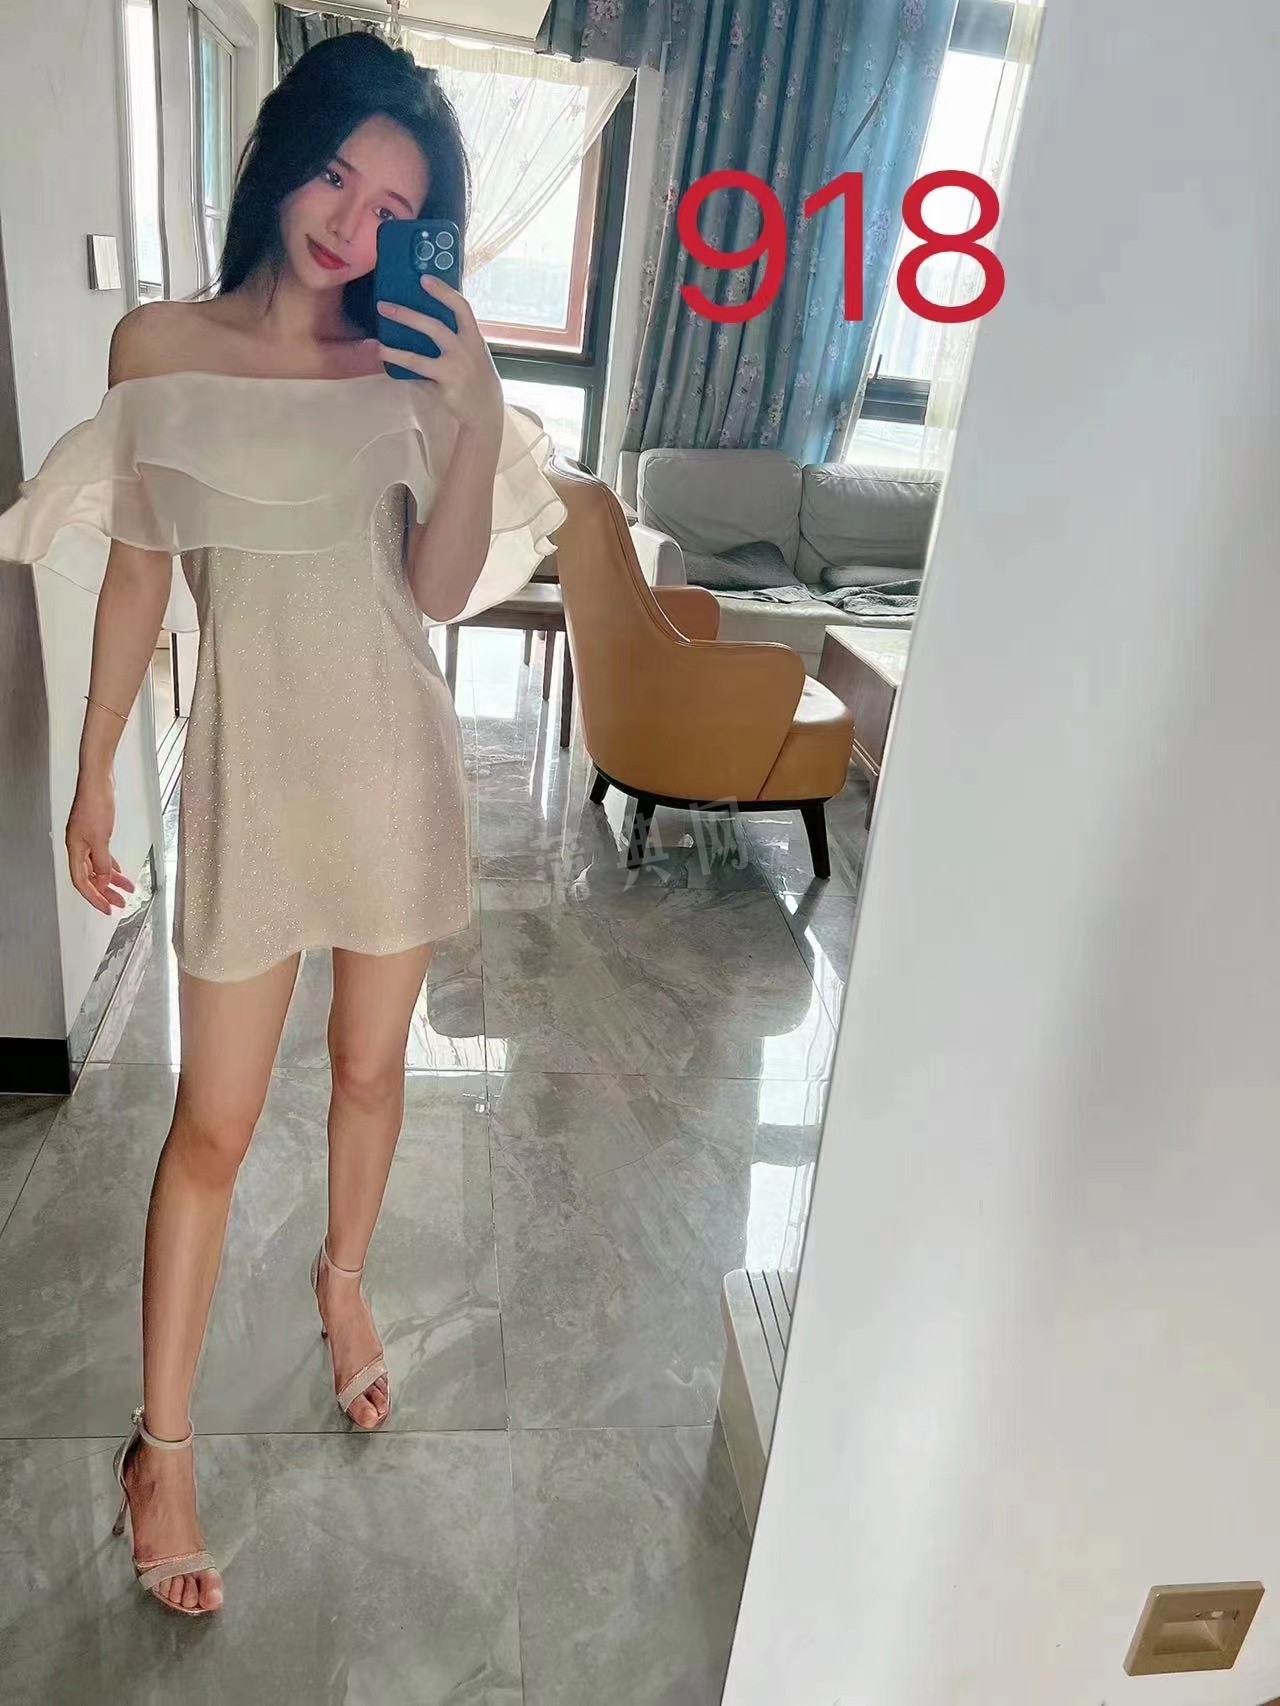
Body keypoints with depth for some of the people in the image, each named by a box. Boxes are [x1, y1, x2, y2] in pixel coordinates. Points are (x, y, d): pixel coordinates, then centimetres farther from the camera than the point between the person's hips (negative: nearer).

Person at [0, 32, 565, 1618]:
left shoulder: (416, 361, -1)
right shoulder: (160, 345, -3)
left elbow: (444, 587, -7)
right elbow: (135, 572, 2)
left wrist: (477, 417, -20)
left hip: (396, 760, 2)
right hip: (251, 763, -1)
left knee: (370, 1065, 17)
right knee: (214, 1125, 6)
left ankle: (343, 1278, 47)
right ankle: (161, 1443, 27)